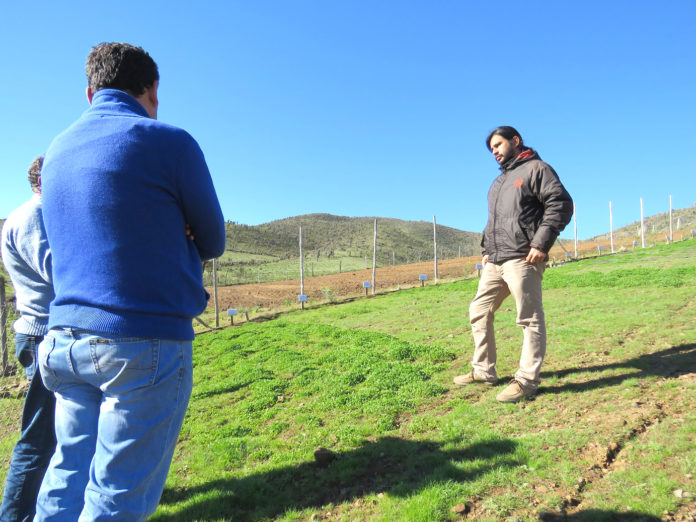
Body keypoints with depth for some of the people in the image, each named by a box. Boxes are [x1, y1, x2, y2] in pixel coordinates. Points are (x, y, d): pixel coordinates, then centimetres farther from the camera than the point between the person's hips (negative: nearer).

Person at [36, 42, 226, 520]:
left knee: (68, 479, 18)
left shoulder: (57, 150, 14)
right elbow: (214, 241, 2)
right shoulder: (168, 141, -7)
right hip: (146, 342, -7)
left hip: (65, 338, 7)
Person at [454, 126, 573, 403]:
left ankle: (526, 380, 3)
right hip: (495, 262, 9)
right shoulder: (499, 180, 27)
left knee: (530, 319, -4)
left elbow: (561, 204, -10)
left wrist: (541, 243, -18)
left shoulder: (536, 168, 1)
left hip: (522, 259, -9)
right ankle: (483, 371, 21)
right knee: (479, 312, 11)